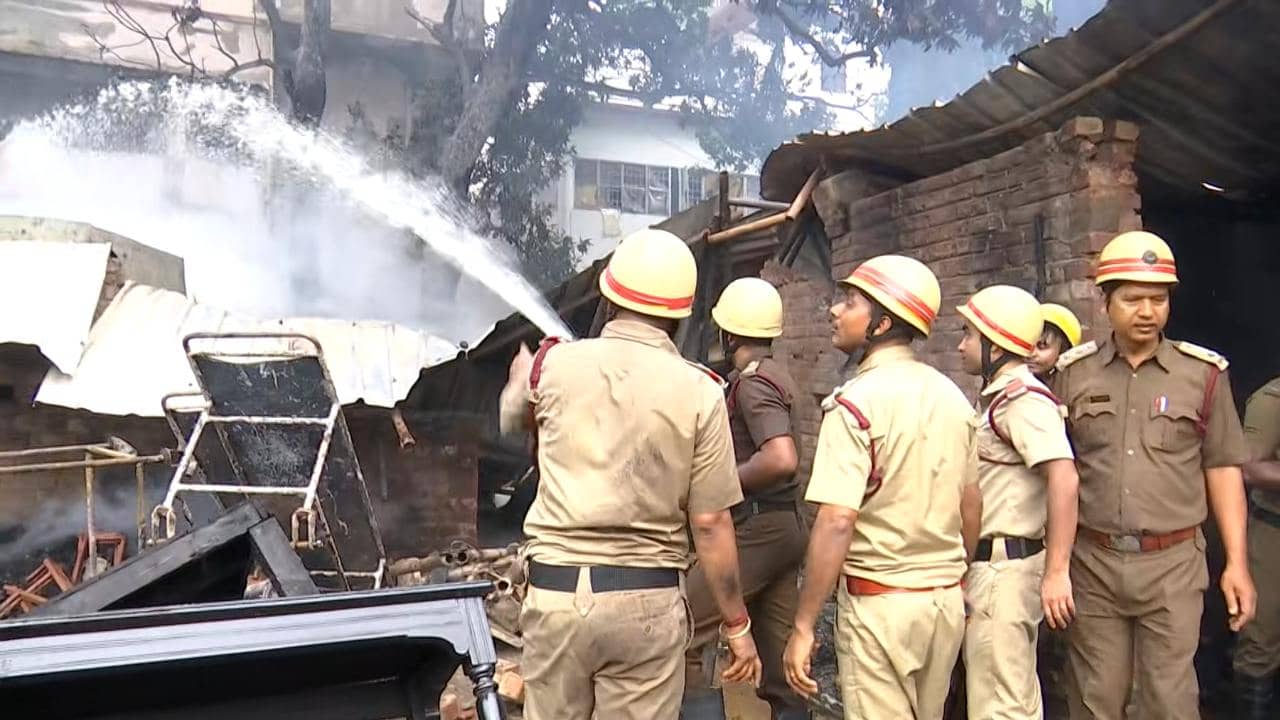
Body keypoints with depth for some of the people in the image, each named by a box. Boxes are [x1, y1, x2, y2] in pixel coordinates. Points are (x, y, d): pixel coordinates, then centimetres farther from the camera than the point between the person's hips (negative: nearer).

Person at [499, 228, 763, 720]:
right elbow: (710, 523, -8)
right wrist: (737, 625, 5)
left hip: (556, 591, 2)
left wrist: (520, 376, 46)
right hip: (646, 599, -1)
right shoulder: (699, 392, -8)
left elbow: (514, 418, 22)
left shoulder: (554, 364, -2)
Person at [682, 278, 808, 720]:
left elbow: (781, 460, -28)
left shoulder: (751, 381, -14)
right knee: (778, 657, 12)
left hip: (756, 528, -10)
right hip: (782, 527, 10)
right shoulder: (775, 375, 15)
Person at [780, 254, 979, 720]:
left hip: (879, 601, -7)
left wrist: (803, 627, -18)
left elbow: (836, 524, -22)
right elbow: (971, 505, 13)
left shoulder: (856, 402, -16)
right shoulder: (951, 395, 5)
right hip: (947, 597, 7)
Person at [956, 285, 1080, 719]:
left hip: (1004, 568, -11)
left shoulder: (1022, 398, -17)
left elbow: (1064, 478, -27)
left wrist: (1056, 571, -30)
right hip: (995, 565, 11)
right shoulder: (999, 397, 15)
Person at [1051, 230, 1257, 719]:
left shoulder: (1204, 373, 1)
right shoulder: (1073, 373, 3)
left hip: (1172, 563, -1)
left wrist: (1237, 563, 1)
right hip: (1093, 561, 1)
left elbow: (1222, 469, 4)